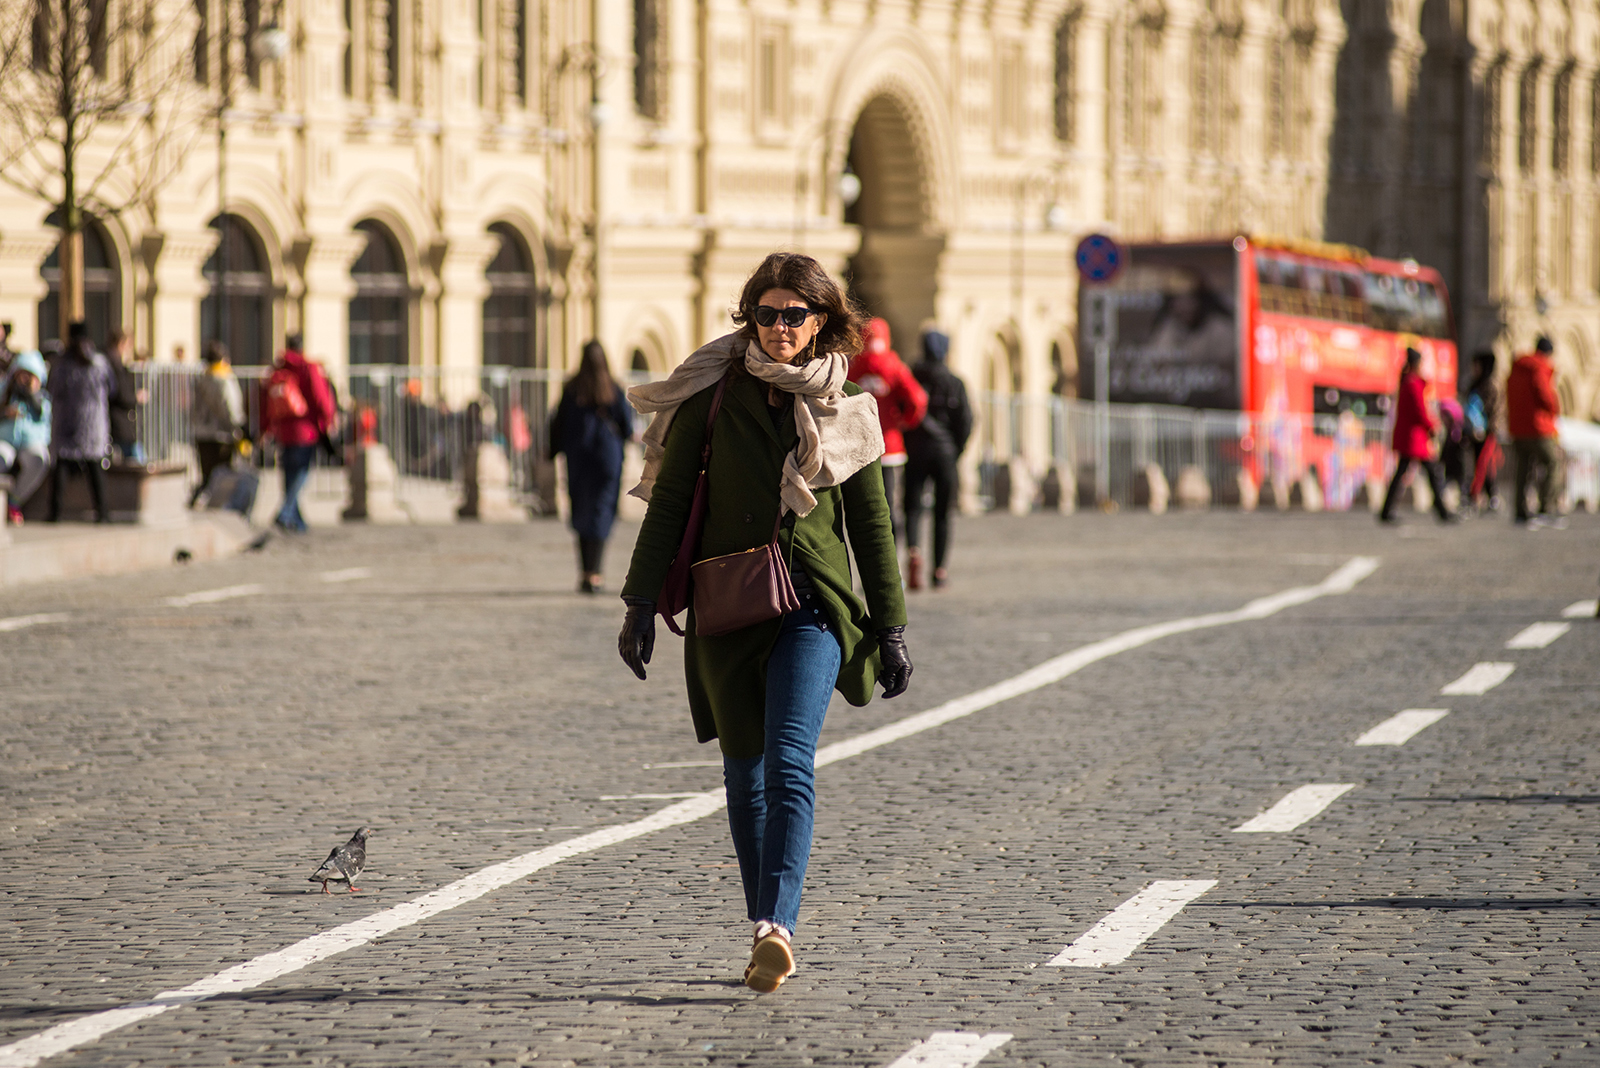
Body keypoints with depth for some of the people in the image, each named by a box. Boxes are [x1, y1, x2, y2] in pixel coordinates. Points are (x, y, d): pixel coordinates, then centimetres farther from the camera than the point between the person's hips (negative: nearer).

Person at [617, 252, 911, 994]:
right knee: (745, 774, 7)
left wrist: (890, 628, 8)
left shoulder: (845, 409, 5)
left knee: (789, 765, -18)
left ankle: (775, 926, -30)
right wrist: (641, 600, -5)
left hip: (813, 605, -1)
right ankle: (768, 936, 18)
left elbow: (872, 524, 10)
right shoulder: (714, 395, 2)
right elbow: (669, 499, 2)